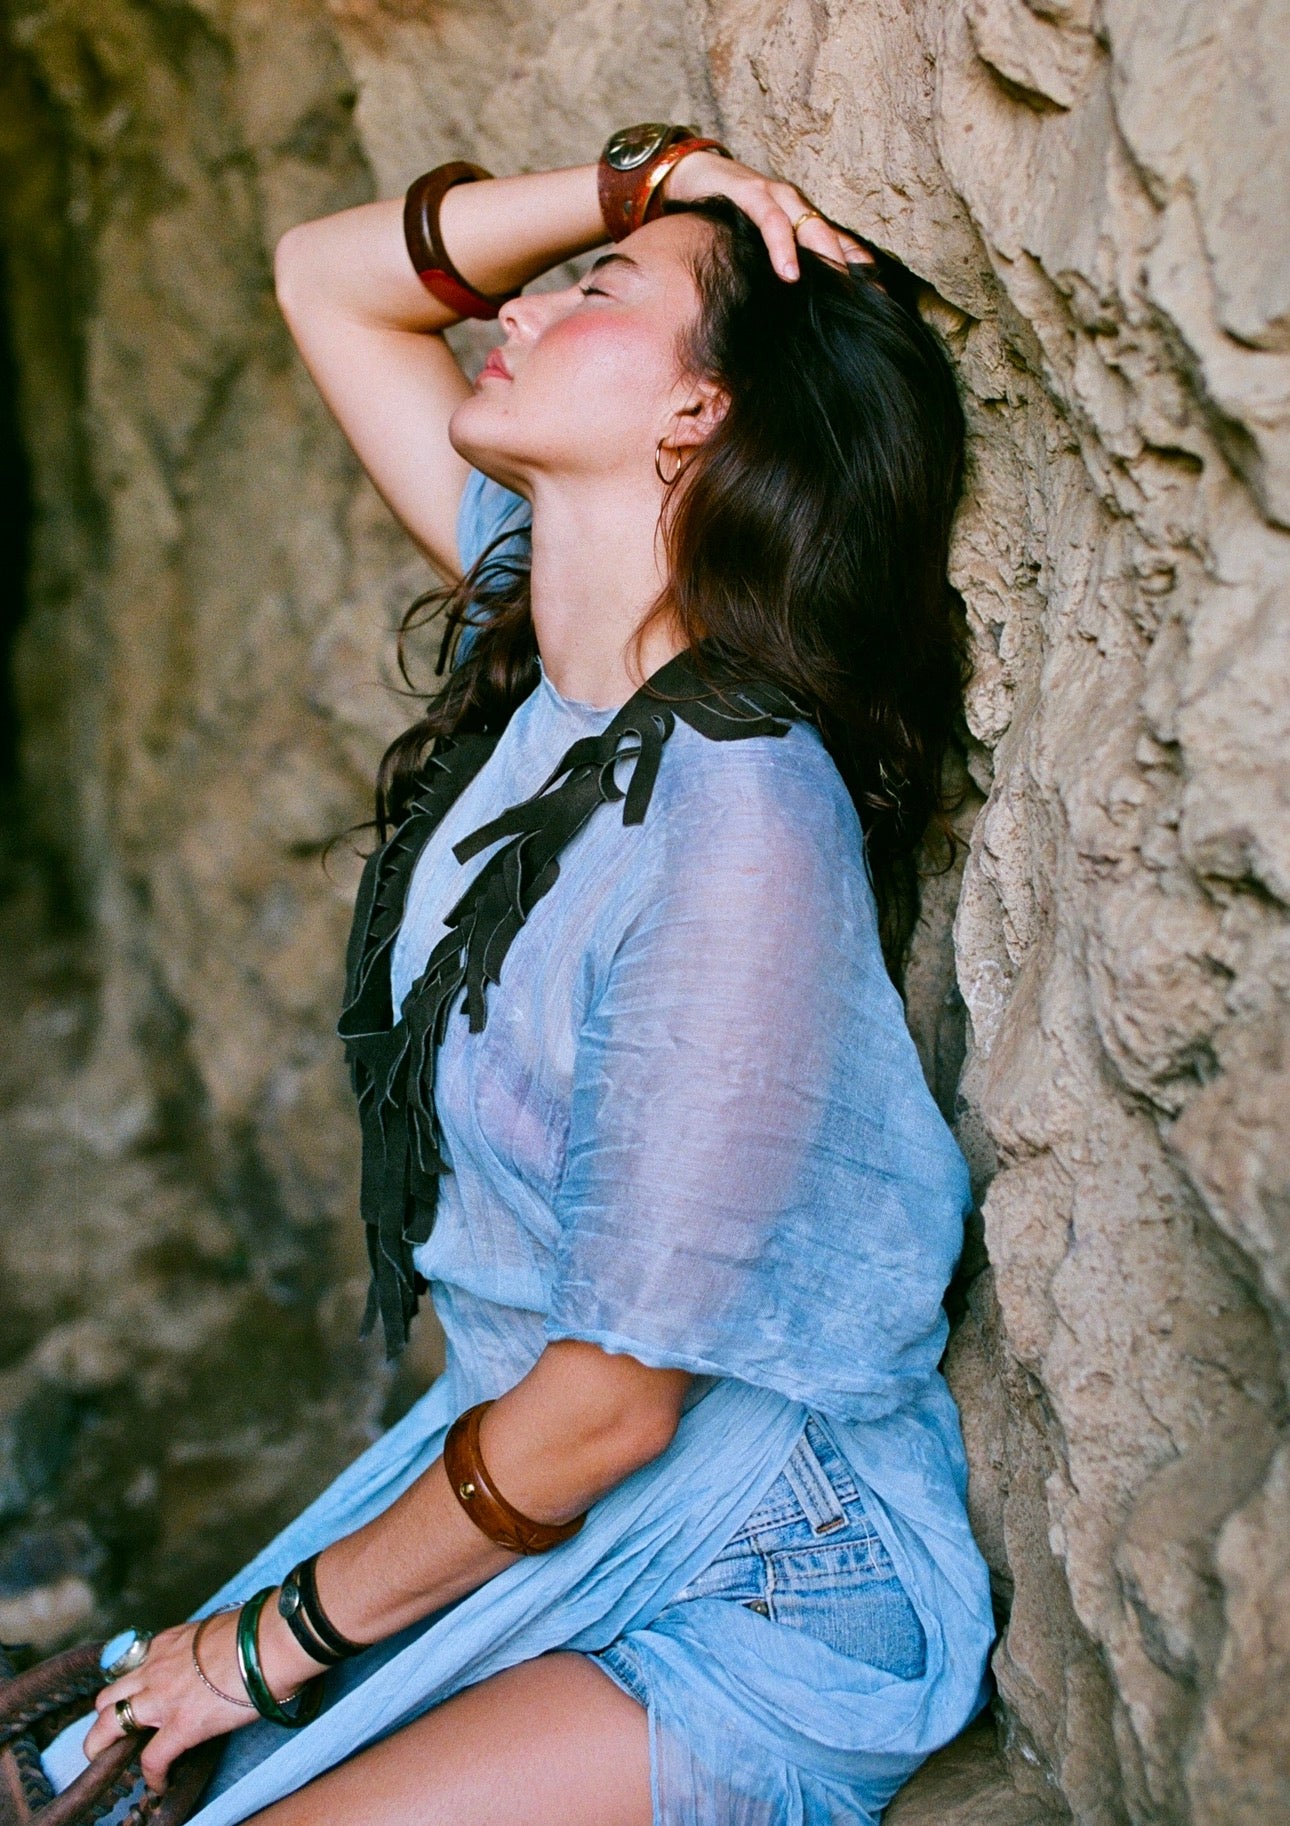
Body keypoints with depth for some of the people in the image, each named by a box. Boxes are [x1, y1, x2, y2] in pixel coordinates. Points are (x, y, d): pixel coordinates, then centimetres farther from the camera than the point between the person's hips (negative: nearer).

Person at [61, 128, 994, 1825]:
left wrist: (283, 1635, -8)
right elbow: (325, 276, 7)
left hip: (757, 1591, -6)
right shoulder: (539, 618, -5)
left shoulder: (737, 815, -28)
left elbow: (614, 1403, -22)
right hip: (523, 1461, 6)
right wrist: (653, 173, -7)